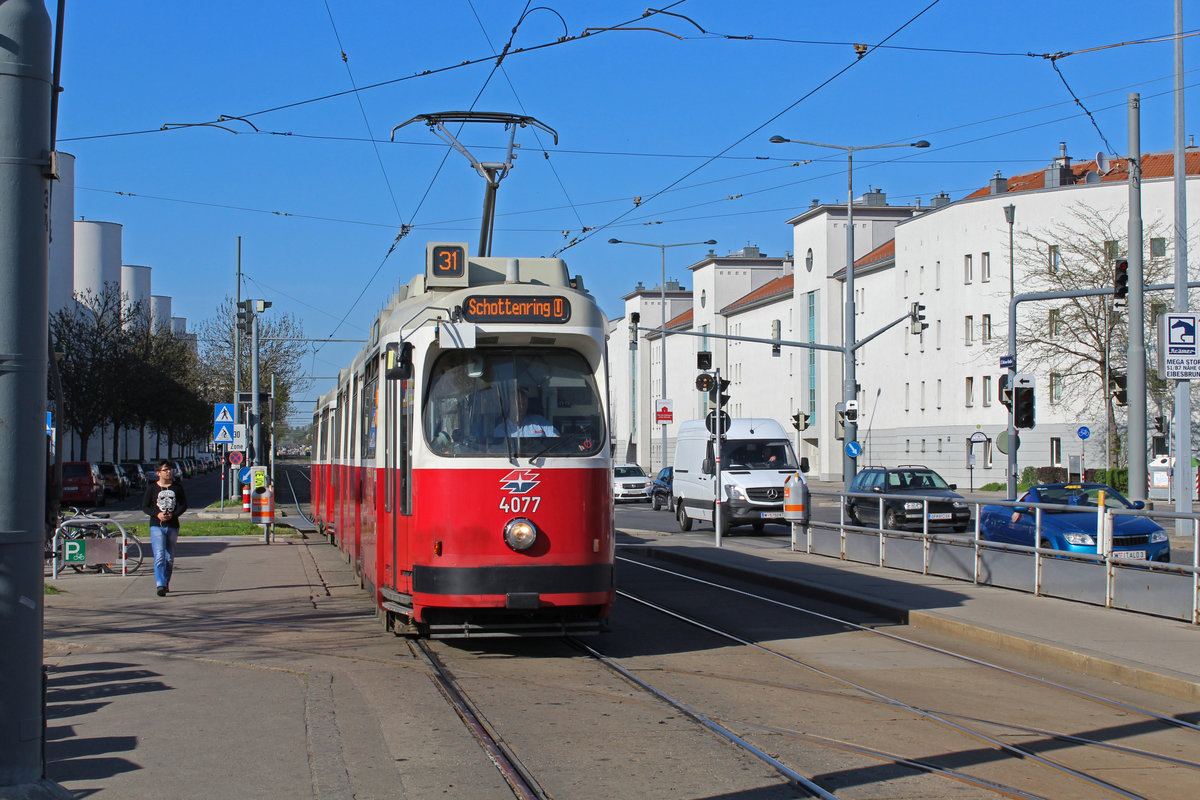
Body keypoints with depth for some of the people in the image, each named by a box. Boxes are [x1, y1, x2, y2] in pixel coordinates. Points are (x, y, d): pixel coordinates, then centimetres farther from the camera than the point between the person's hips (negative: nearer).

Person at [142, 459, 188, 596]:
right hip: (157, 526, -2)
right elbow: (145, 506, 4)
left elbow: (184, 505, 8)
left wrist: (173, 515, -11)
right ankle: (160, 585, -20)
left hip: (173, 526, 2)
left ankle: (166, 583, 22)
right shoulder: (152, 487, 3)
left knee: (170, 558, 8)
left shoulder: (177, 487, 7)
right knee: (159, 556, -14)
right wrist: (157, 514, -14)